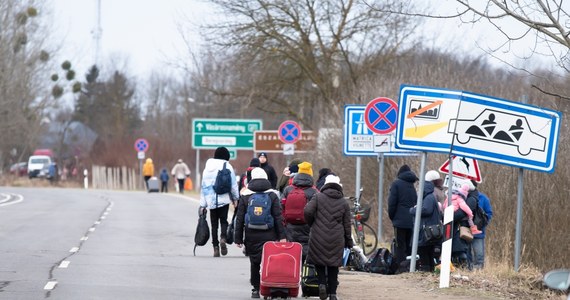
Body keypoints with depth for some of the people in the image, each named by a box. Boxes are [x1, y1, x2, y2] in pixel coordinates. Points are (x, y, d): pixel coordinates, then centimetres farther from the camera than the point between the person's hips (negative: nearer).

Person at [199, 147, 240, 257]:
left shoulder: (208, 167, 9)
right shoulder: (227, 167, -3)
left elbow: (204, 186, 11)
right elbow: (233, 184, -3)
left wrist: (203, 204, 13)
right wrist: (235, 198, 10)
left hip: (211, 200, 3)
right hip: (224, 199, -3)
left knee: (214, 223, 7)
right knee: (223, 220, 6)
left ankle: (215, 246, 3)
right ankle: (223, 238, -21)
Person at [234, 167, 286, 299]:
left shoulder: (245, 196, 2)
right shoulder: (272, 195, 1)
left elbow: (239, 219, 2)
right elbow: (278, 217, -2)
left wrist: (238, 238, 6)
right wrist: (281, 236, 1)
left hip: (251, 236, 1)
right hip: (269, 236, -1)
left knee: (254, 263, 10)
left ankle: (256, 289, 13)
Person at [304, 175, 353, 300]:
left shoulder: (318, 197, 0)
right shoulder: (344, 203, 7)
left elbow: (308, 212, -12)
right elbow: (347, 224, 8)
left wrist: (312, 224, 8)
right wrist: (348, 241, 17)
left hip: (318, 237, -2)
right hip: (336, 239, 2)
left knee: (319, 261, 14)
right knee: (333, 265, 9)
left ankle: (322, 282, -8)